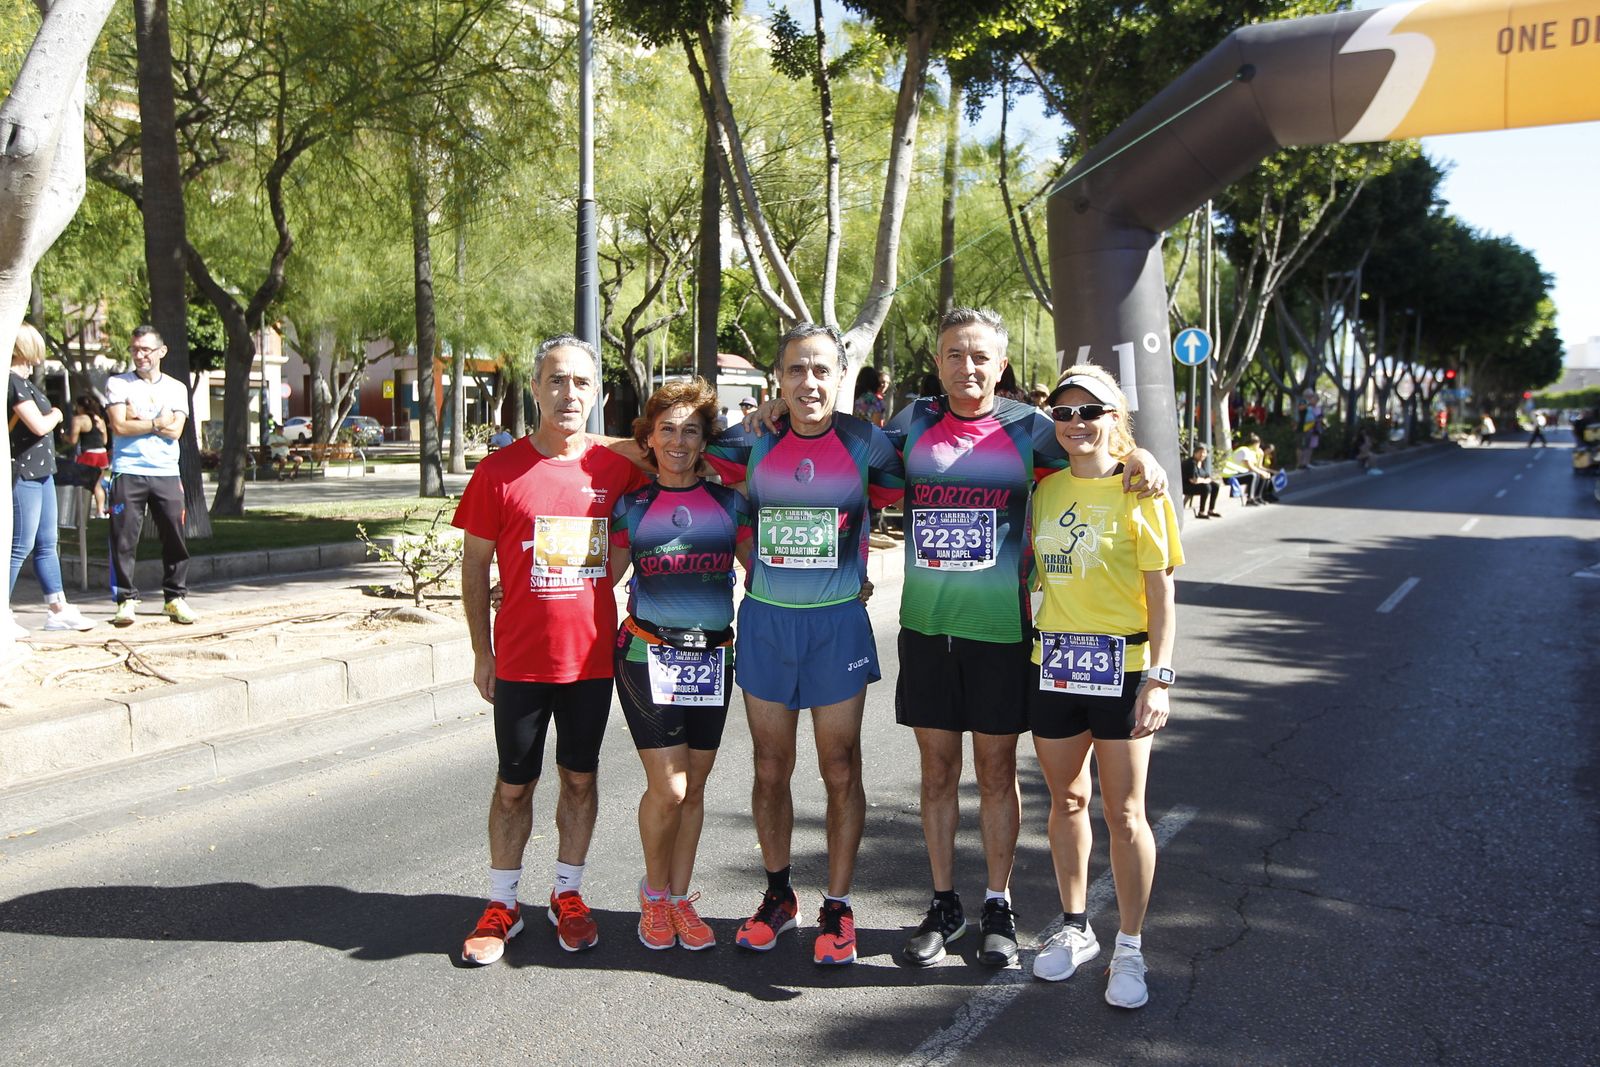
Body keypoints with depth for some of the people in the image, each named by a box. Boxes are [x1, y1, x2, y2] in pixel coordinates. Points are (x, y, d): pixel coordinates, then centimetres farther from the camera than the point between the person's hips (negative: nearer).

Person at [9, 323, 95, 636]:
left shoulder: (23, 381, 14)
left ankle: (58, 609, 20)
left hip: (39, 471, 10)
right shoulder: (15, 382, -16)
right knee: (20, 546, -6)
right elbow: (39, 425, -21)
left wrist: (51, 415, 3)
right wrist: (55, 415, -3)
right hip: (23, 472, -10)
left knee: (46, 544, 13)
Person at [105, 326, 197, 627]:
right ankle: (126, 600, 4)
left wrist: (138, 421, -4)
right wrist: (157, 423, -2)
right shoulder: (118, 383, 7)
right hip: (128, 472, -2)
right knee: (124, 540, -4)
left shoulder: (176, 388, 13)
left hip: (167, 473, 2)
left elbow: (175, 431, -1)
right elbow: (119, 426, -6)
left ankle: (175, 598, 11)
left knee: (175, 539, 2)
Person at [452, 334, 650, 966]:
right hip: (520, 659, -2)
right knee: (514, 783, 9)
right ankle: (502, 905, 24)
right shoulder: (499, 470, -6)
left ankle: (568, 894, 29)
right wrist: (482, 652, -1)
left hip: (591, 656, 2)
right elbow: (474, 565, -1)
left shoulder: (617, 470, -2)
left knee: (580, 778, 13)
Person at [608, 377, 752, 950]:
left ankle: (679, 898, 25)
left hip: (711, 657, 2)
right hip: (647, 652, -2)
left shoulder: (728, 503, 6)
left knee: (694, 786, 9)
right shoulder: (631, 506, 4)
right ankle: (654, 893, 16)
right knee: (668, 787, -8)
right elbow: (604, 577, 8)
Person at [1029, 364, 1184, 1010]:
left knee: (1124, 815, 2)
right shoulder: (1045, 490, 7)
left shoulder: (1139, 492, -6)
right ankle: (1075, 929, 31)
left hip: (1120, 668, -4)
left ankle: (1130, 950, 17)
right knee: (1066, 801, 15)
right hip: (1053, 666, 4)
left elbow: (1161, 596, -7)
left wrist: (1159, 678, -15)